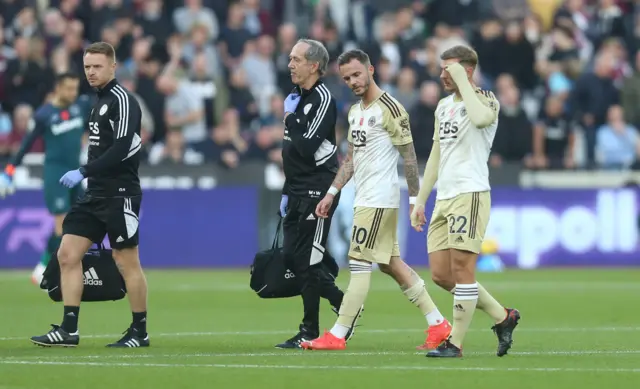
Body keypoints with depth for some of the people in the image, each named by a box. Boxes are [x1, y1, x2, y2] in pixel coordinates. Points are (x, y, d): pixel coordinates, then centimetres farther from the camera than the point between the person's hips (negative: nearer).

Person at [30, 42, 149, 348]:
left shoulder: (122, 100, -12)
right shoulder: (100, 101, 16)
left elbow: (121, 148, -21)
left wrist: (83, 172, -23)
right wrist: (88, 177, 19)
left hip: (120, 194, -9)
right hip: (96, 193, 9)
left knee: (127, 262, -2)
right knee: (67, 254, 1)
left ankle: (139, 332, 8)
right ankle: (69, 330, 2)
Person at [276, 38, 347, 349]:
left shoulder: (322, 100, -14)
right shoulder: (297, 97, 15)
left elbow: (307, 148, -23)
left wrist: (291, 121, -10)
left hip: (317, 190, -9)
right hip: (298, 191, 9)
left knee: (306, 260, -7)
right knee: (291, 257, 8)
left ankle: (310, 332, 0)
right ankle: (344, 304, 20)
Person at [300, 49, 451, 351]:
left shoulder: (389, 109, -12)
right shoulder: (355, 111, 14)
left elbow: (409, 157, -12)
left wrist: (414, 199, -13)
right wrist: (331, 193, 16)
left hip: (379, 199, -9)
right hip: (364, 199, 9)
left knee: (359, 263, -8)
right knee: (390, 264, 10)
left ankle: (338, 335, -6)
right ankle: (438, 324, 15)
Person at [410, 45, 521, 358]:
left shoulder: (485, 100, -4)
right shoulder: (443, 106, 19)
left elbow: (481, 119, -31)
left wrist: (462, 81, -20)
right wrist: (420, 201, 21)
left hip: (470, 194, -8)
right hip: (444, 199, 8)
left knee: (461, 268, -9)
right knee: (440, 274, 4)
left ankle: (455, 343, -4)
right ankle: (502, 317, 18)